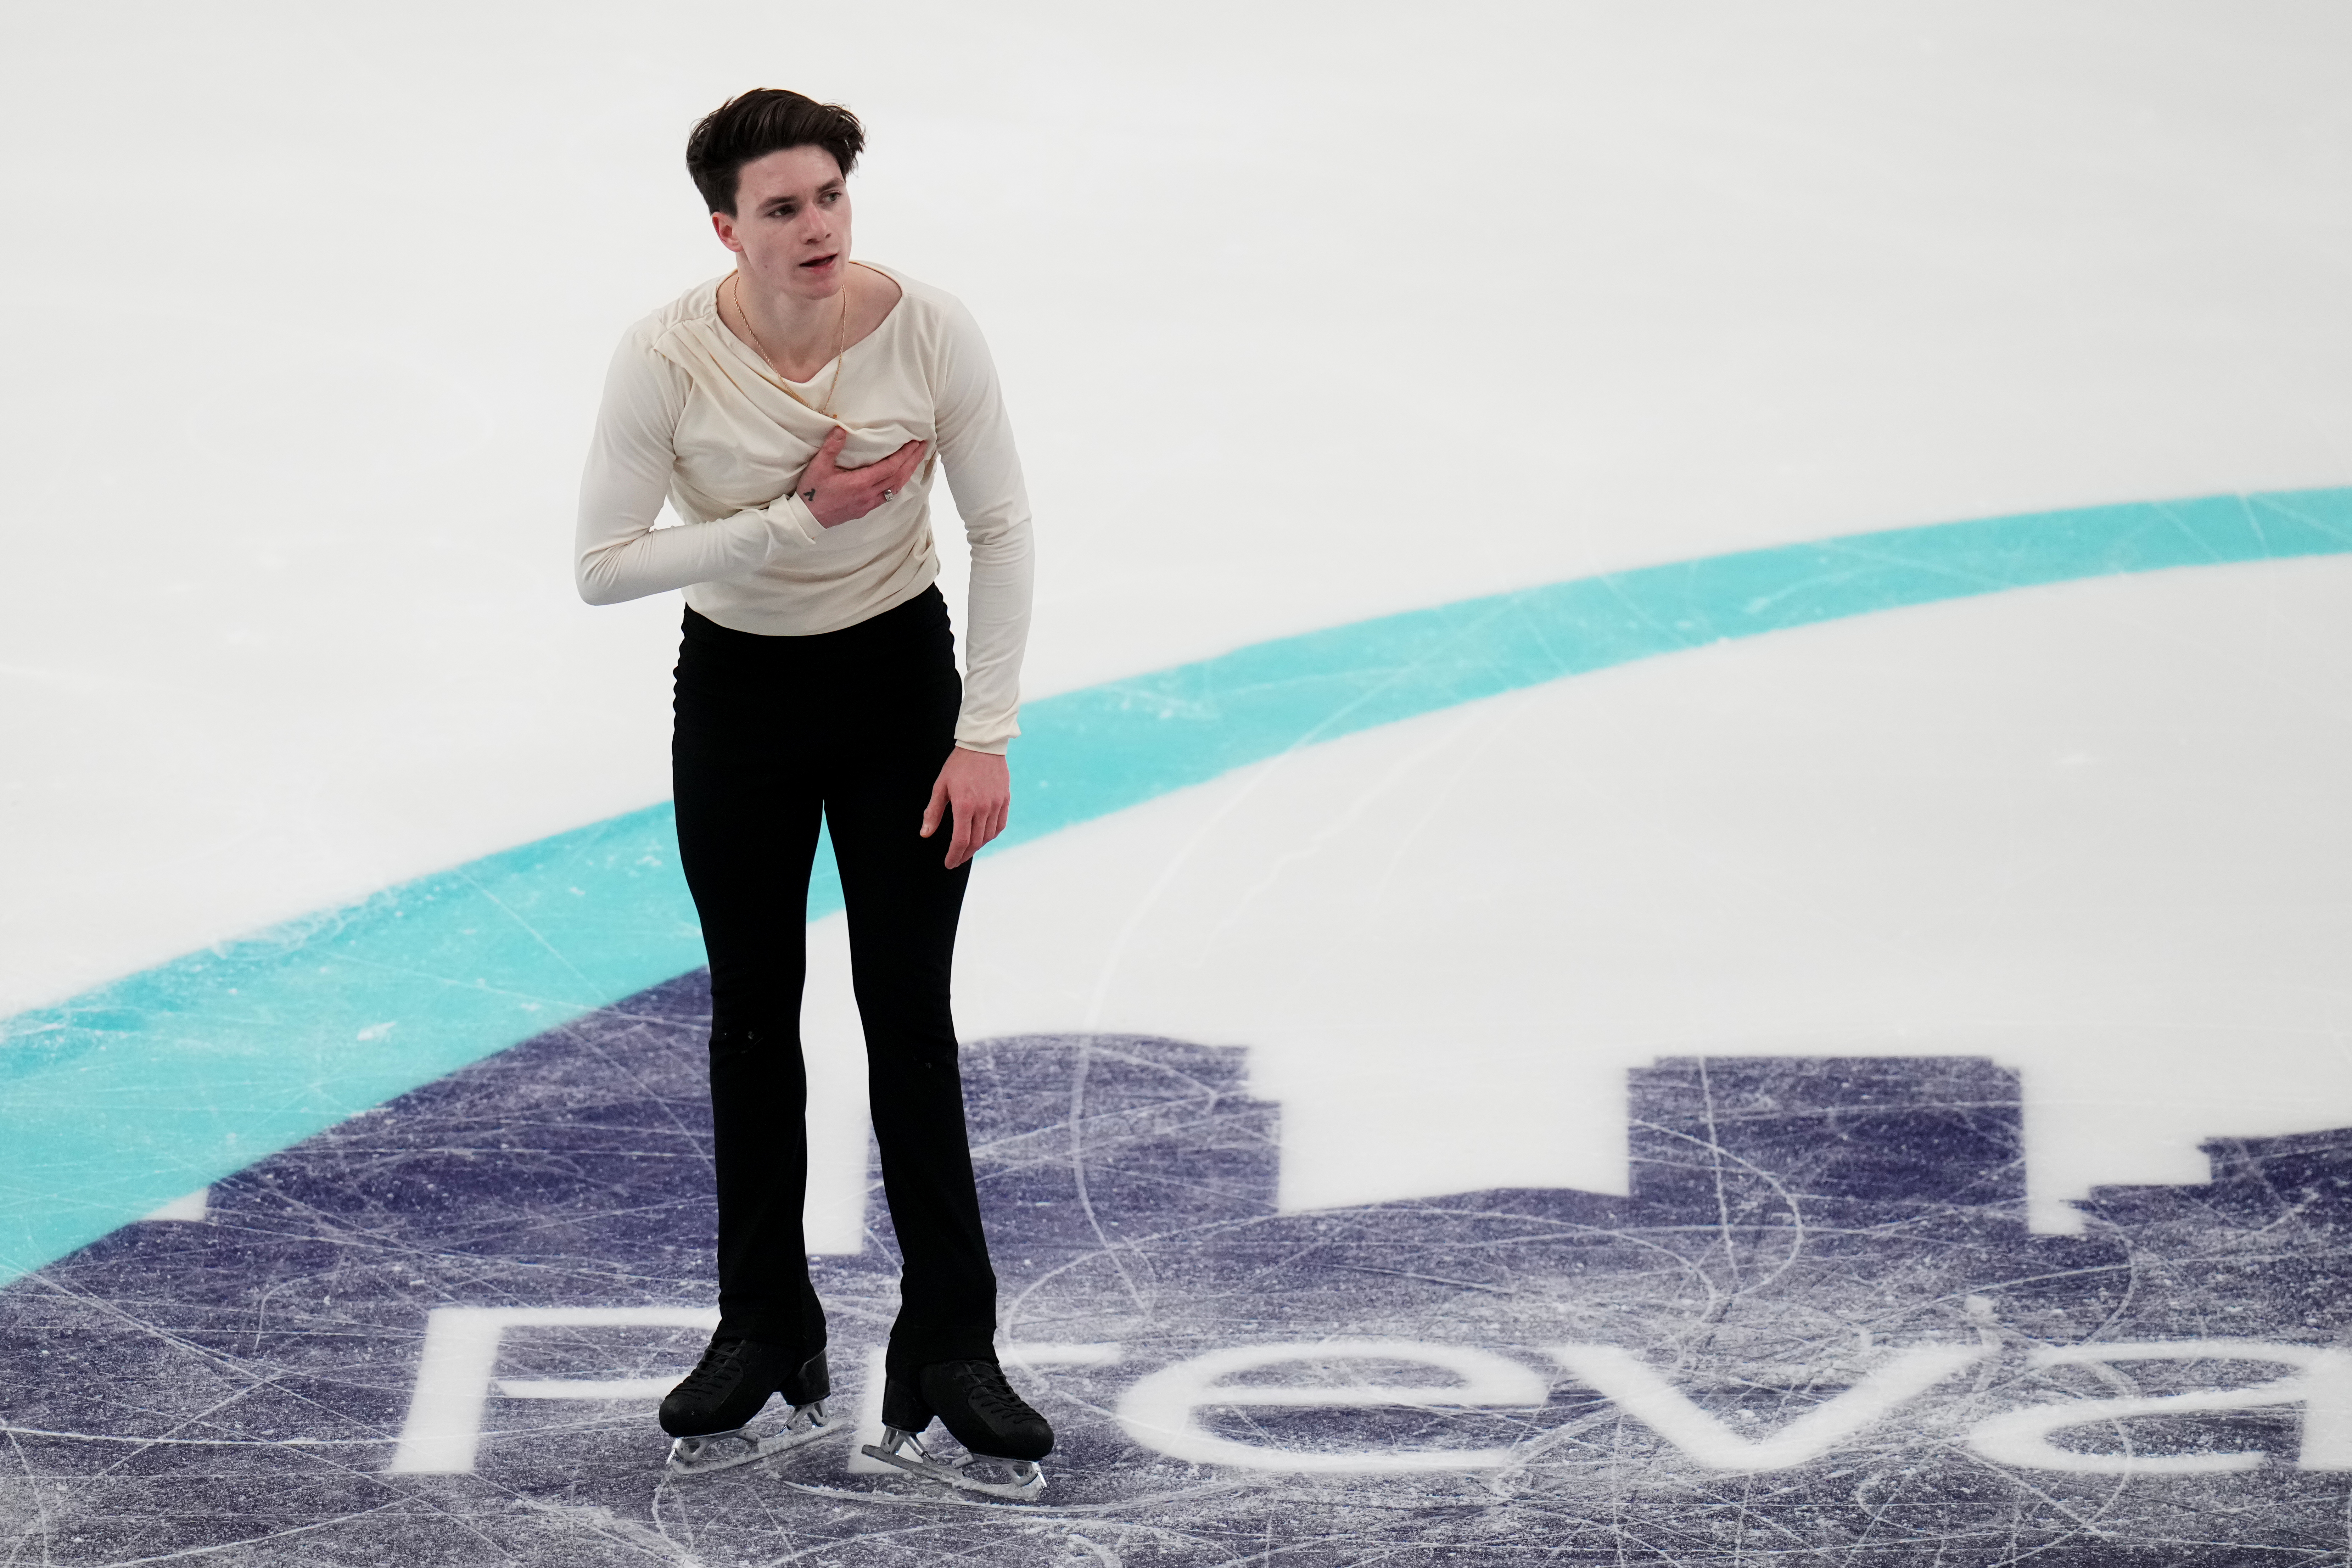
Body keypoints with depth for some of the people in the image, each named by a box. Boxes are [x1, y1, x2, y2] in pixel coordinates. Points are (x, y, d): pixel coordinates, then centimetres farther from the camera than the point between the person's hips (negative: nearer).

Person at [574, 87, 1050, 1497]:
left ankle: (951, 1350, 9)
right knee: (754, 1013, 9)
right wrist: (795, 519, -25)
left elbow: (1001, 530, -9)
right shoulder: (671, 357, -20)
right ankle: (767, 1331, 24)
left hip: (901, 687, -1)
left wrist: (986, 737, -11)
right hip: (738, 695, 1)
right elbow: (605, 566, -18)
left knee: (911, 1015, -1)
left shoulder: (928, 330, -19)